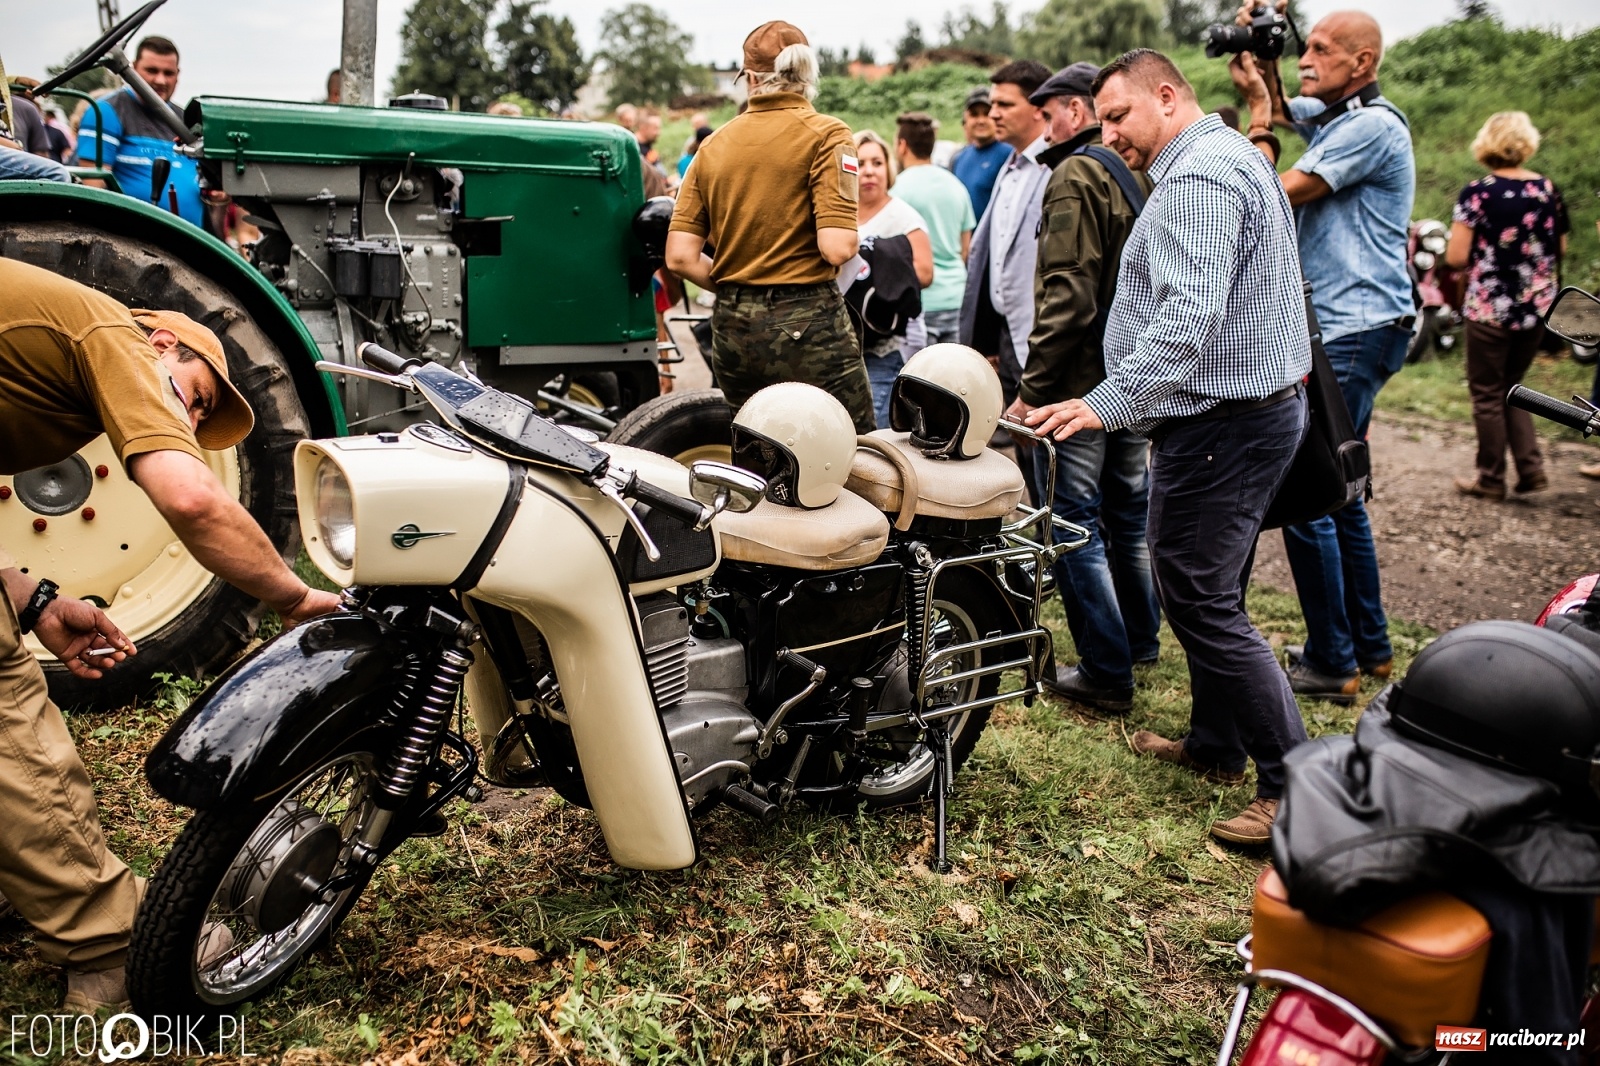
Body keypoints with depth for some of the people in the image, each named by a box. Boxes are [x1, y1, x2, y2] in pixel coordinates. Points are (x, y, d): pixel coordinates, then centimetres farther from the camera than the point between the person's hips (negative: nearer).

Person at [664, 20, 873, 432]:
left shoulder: (713, 144, 8)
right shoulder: (825, 135, -6)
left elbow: (680, 257, 0)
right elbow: (837, 247, -18)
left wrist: (733, 287, 15)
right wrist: (852, 240, 5)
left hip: (731, 326, 6)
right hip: (806, 322, -5)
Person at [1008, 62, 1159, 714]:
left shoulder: (1077, 176, -14)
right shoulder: (1144, 174, 12)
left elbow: (1067, 296, -23)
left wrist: (1032, 387, -19)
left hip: (1083, 379, -9)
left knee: (1073, 523, -2)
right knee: (1128, 511, 21)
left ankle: (1106, 673, 2)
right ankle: (1140, 639, 35)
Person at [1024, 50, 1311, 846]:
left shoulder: (1198, 177, -17)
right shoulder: (1235, 158, 19)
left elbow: (1188, 315, -30)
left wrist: (1108, 402, -33)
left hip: (1218, 422, -11)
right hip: (1261, 403, 11)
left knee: (1202, 603, -7)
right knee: (1210, 592, 18)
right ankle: (1216, 744, 31)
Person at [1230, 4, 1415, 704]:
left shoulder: (1371, 125, -13)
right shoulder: (1330, 114, 15)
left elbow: (1275, 195, -17)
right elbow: (1280, 106, 32)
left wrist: (1259, 117, -4)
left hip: (1357, 332, -11)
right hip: (1339, 329, 11)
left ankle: (1332, 663, -2)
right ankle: (1370, 646, 26)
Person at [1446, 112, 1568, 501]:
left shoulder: (1477, 193, -11)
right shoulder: (1549, 190, 3)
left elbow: (1456, 257, -14)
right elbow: (1561, 249, 13)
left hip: (1489, 309, -5)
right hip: (1537, 308, 5)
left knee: (1488, 393, 6)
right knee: (1511, 387, 20)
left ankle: (1491, 479, 12)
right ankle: (1531, 467, 12)